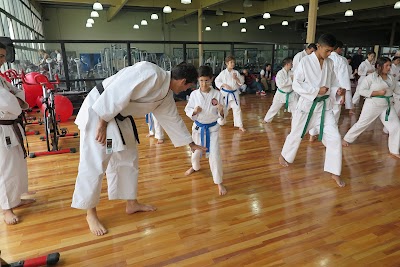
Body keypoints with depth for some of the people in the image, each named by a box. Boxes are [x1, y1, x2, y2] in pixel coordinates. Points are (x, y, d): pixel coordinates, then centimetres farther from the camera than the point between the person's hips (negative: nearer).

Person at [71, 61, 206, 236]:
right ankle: (90, 213, 16)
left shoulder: (166, 94, 6)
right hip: (99, 110, -9)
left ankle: (131, 204, 29)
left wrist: (191, 144, 24)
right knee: (94, 164, -3)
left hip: (120, 117, 9)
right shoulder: (151, 73, -24)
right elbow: (116, 93, -28)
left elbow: (174, 119, 17)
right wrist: (103, 123, -23)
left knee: (128, 159, 13)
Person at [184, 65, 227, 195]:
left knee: (214, 154, -6)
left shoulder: (217, 94, -13)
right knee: (196, 150, 22)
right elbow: (187, 110, 0)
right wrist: (194, 111, -21)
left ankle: (219, 182, 11)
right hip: (198, 127, 2)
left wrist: (221, 111, -32)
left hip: (212, 128, -2)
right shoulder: (194, 94, -9)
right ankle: (195, 167, 56)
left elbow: (222, 115, -9)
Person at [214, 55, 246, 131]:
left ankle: (240, 125, 7)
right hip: (225, 93, -2)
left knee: (237, 109, 0)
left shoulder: (236, 72, 1)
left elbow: (242, 82, 2)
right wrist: (224, 85, -15)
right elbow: (217, 81, -3)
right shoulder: (223, 73, -4)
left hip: (234, 93, 2)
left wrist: (236, 78, -16)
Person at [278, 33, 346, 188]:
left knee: (334, 137, -4)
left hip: (324, 105, 4)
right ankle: (284, 155, 40)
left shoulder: (330, 63, 3)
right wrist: (317, 90, -21)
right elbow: (296, 85, -14)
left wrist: (337, 90, -9)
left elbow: (332, 82, 13)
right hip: (307, 104, -4)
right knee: (296, 134, 12)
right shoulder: (305, 61, -11)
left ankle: (334, 172, 9)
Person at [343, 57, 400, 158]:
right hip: (373, 105, -5)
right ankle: (346, 139, 26)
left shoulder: (391, 78, 6)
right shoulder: (371, 77, -11)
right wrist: (378, 93, -20)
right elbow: (362, 90, -14)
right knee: (361, 124, 5)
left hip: (387, 106, 5)